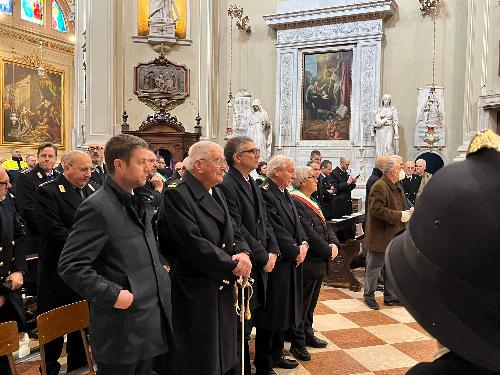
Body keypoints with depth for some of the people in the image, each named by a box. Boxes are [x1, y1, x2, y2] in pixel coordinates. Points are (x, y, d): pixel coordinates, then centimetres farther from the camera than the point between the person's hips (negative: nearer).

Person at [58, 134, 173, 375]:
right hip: (122, 330, -8)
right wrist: (112, 295, -22)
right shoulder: (97, 208, -16)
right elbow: (70, 267, -20)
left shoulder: (139, 203, 11)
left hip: (152, 323, 8)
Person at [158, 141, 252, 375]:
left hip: (223, 290, 9)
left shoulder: (216, 193, 12)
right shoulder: (176, 194, -17)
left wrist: (243, 253, -10)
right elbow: (193, 244, -24)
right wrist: (233, 266, -17)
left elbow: (233, 231, 12)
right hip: (195, 296, -8)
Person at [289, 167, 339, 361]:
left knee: (311, 302, 21)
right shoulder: (295, 203, -19)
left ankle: (307, 334, 36)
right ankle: (297, 343, 15)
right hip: (307, 262, -10)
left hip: (318, 261, 10)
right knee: (303, 303, 2)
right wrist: (328, 251, -15)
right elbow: (308, 232, -23)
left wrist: (334, 243, -5)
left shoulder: (311, 202, 13)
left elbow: (326, 225, 12)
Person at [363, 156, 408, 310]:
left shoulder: (396, 187, 14)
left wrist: (406, 213, 6)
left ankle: (391, 297, 27)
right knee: (374, 268, 3)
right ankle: (369, 296, 18)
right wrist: (399, 216, -24)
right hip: (380, 236, -9)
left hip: (393, 235, 10)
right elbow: (377, 209, -26)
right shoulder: (379, 187, -17)